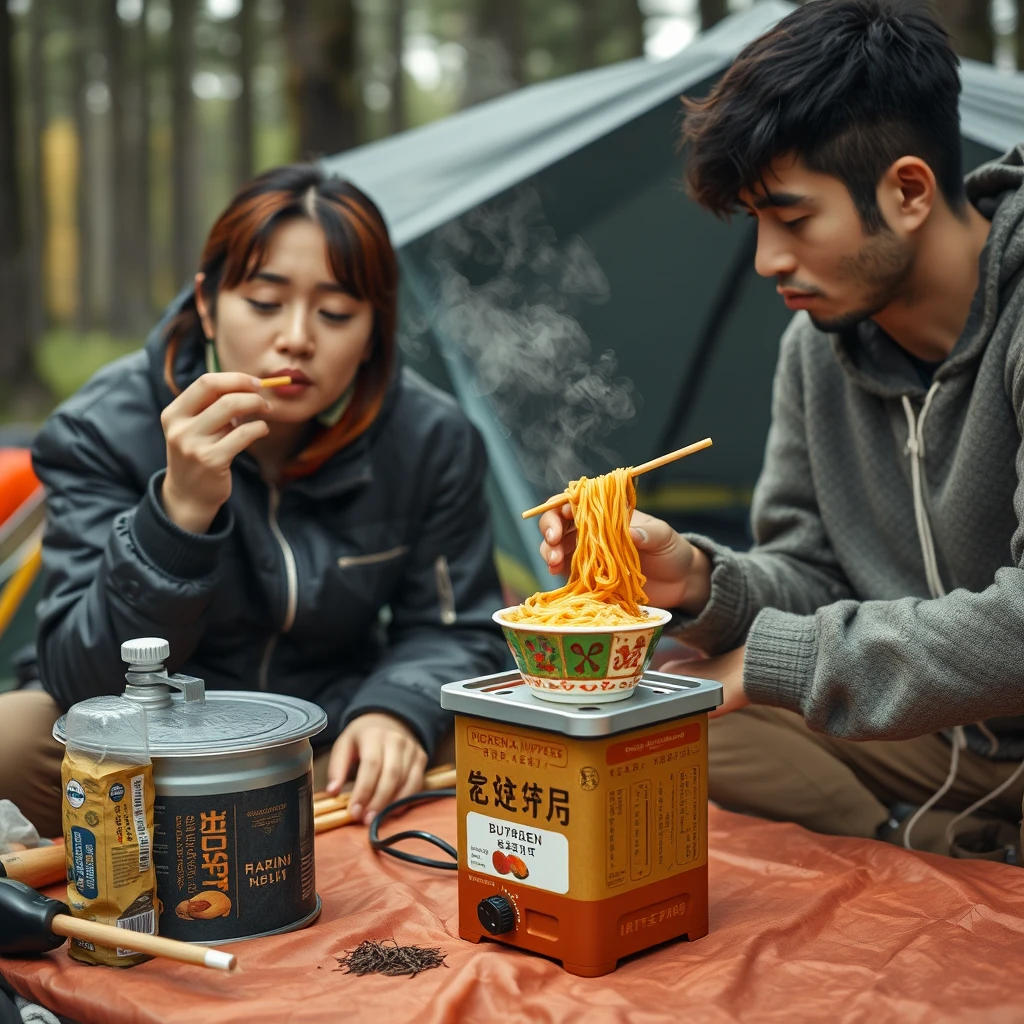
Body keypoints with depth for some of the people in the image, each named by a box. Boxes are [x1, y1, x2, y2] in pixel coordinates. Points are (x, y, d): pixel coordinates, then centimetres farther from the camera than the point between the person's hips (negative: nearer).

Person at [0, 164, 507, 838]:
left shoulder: (433, 440, -8)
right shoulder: (104, 429, -15)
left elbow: (454, 631, 2)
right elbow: (84, 681, -20)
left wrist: (394, 709, -22)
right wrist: (180, 509, -36)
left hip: (332, 755, 3)